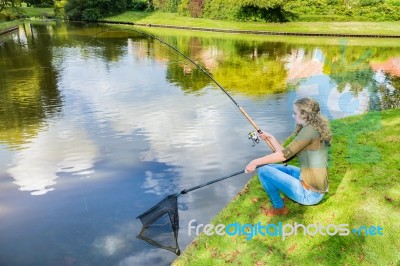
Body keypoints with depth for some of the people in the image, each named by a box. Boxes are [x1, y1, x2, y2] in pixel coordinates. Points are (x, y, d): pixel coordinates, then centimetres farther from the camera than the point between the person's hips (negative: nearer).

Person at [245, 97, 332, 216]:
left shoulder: (310, 130, -19)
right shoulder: (314, 130, 9)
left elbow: (284, 155, -19)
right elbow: (286, 154, 10)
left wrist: (256, 162, -10)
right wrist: (270, 137, 12)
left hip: (310, 193, -10)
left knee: (263, 169, -10)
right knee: (270, 166, 17)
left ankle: (279, 208, 8)